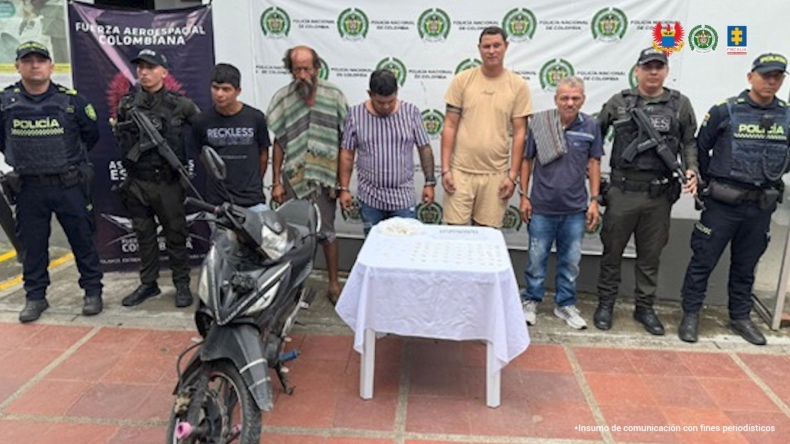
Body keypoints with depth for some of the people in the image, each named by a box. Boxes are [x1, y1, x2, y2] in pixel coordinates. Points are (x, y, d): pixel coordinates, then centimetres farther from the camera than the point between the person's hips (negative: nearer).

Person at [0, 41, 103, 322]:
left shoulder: (72, 100, -3)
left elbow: (91, 135, 10)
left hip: (69, 185, -2)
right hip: (29, 188, 2)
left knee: (82, 241, 5)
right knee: (32, 245, 10)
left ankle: (92, 291, 17)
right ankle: (35, 297, 23)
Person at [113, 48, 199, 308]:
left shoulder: (179, 104, -3)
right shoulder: (127, 104, 9)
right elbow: (119, 137, 21)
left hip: (167, 181, -4)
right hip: (136, 181, 4)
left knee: (175, 234, 4)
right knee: (144, 235, 13)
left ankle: (182, 284, 16)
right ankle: (148, 284, 26)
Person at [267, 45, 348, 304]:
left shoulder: (333, 95, -4)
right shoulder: (283, 98, -1)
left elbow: (345, 140, 0)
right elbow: (278, 143, 3)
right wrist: (276, 182, 1)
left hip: (324, 175, -1)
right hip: (293, 176, 1)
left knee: (327, 231, 9)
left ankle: (334, 285, 22)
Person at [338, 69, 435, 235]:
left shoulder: (411, 112, -2)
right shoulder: (356, 114, -3)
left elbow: (424, 148, 3)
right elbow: (347, 154, 1)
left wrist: (429, 182, 1)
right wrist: (344, 188, -1)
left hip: (403, 197, 0)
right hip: (370, 198, 0)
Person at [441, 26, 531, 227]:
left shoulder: (518, 85, 3)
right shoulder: (463, 80, 2)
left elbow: (519, 132, 3)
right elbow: (450, 126, 2)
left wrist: (513, 175, -2)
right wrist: (445, 169, -4)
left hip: (495, 174, 0)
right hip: (461, 171, 0)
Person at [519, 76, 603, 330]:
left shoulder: (591, 126, 0)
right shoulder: (539, 123, -4)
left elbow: (593, 164, 7)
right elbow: (527, 160, 2)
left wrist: (594, 200, 3)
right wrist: (524, 196, 0)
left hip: (575, 209, 2)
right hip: (542, 207, -1)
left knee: (571, 260, 12)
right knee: (536, 258, 8)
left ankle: (566, 304, 28)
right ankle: (531, 301, 26)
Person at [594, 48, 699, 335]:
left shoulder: (680, 104, 7)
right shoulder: (619, 102, 3)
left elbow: (689, 142, 11)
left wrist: (691, 169, -5)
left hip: (660, 193, 2)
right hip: (623, 190, -1)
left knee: (651, 255, 11)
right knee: (612, 250, 7)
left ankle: (645, 307, 25)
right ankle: (605, 303, 22)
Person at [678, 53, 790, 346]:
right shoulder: (725, 111, -7)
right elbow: (700, 149, 0)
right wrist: (710, 181, 3)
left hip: (762, 206, 4)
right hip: (723, 203, -4)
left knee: (745, 266, 15)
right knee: (703, 261, 2)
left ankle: (740, 318, 29)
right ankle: (691, 315, 14)